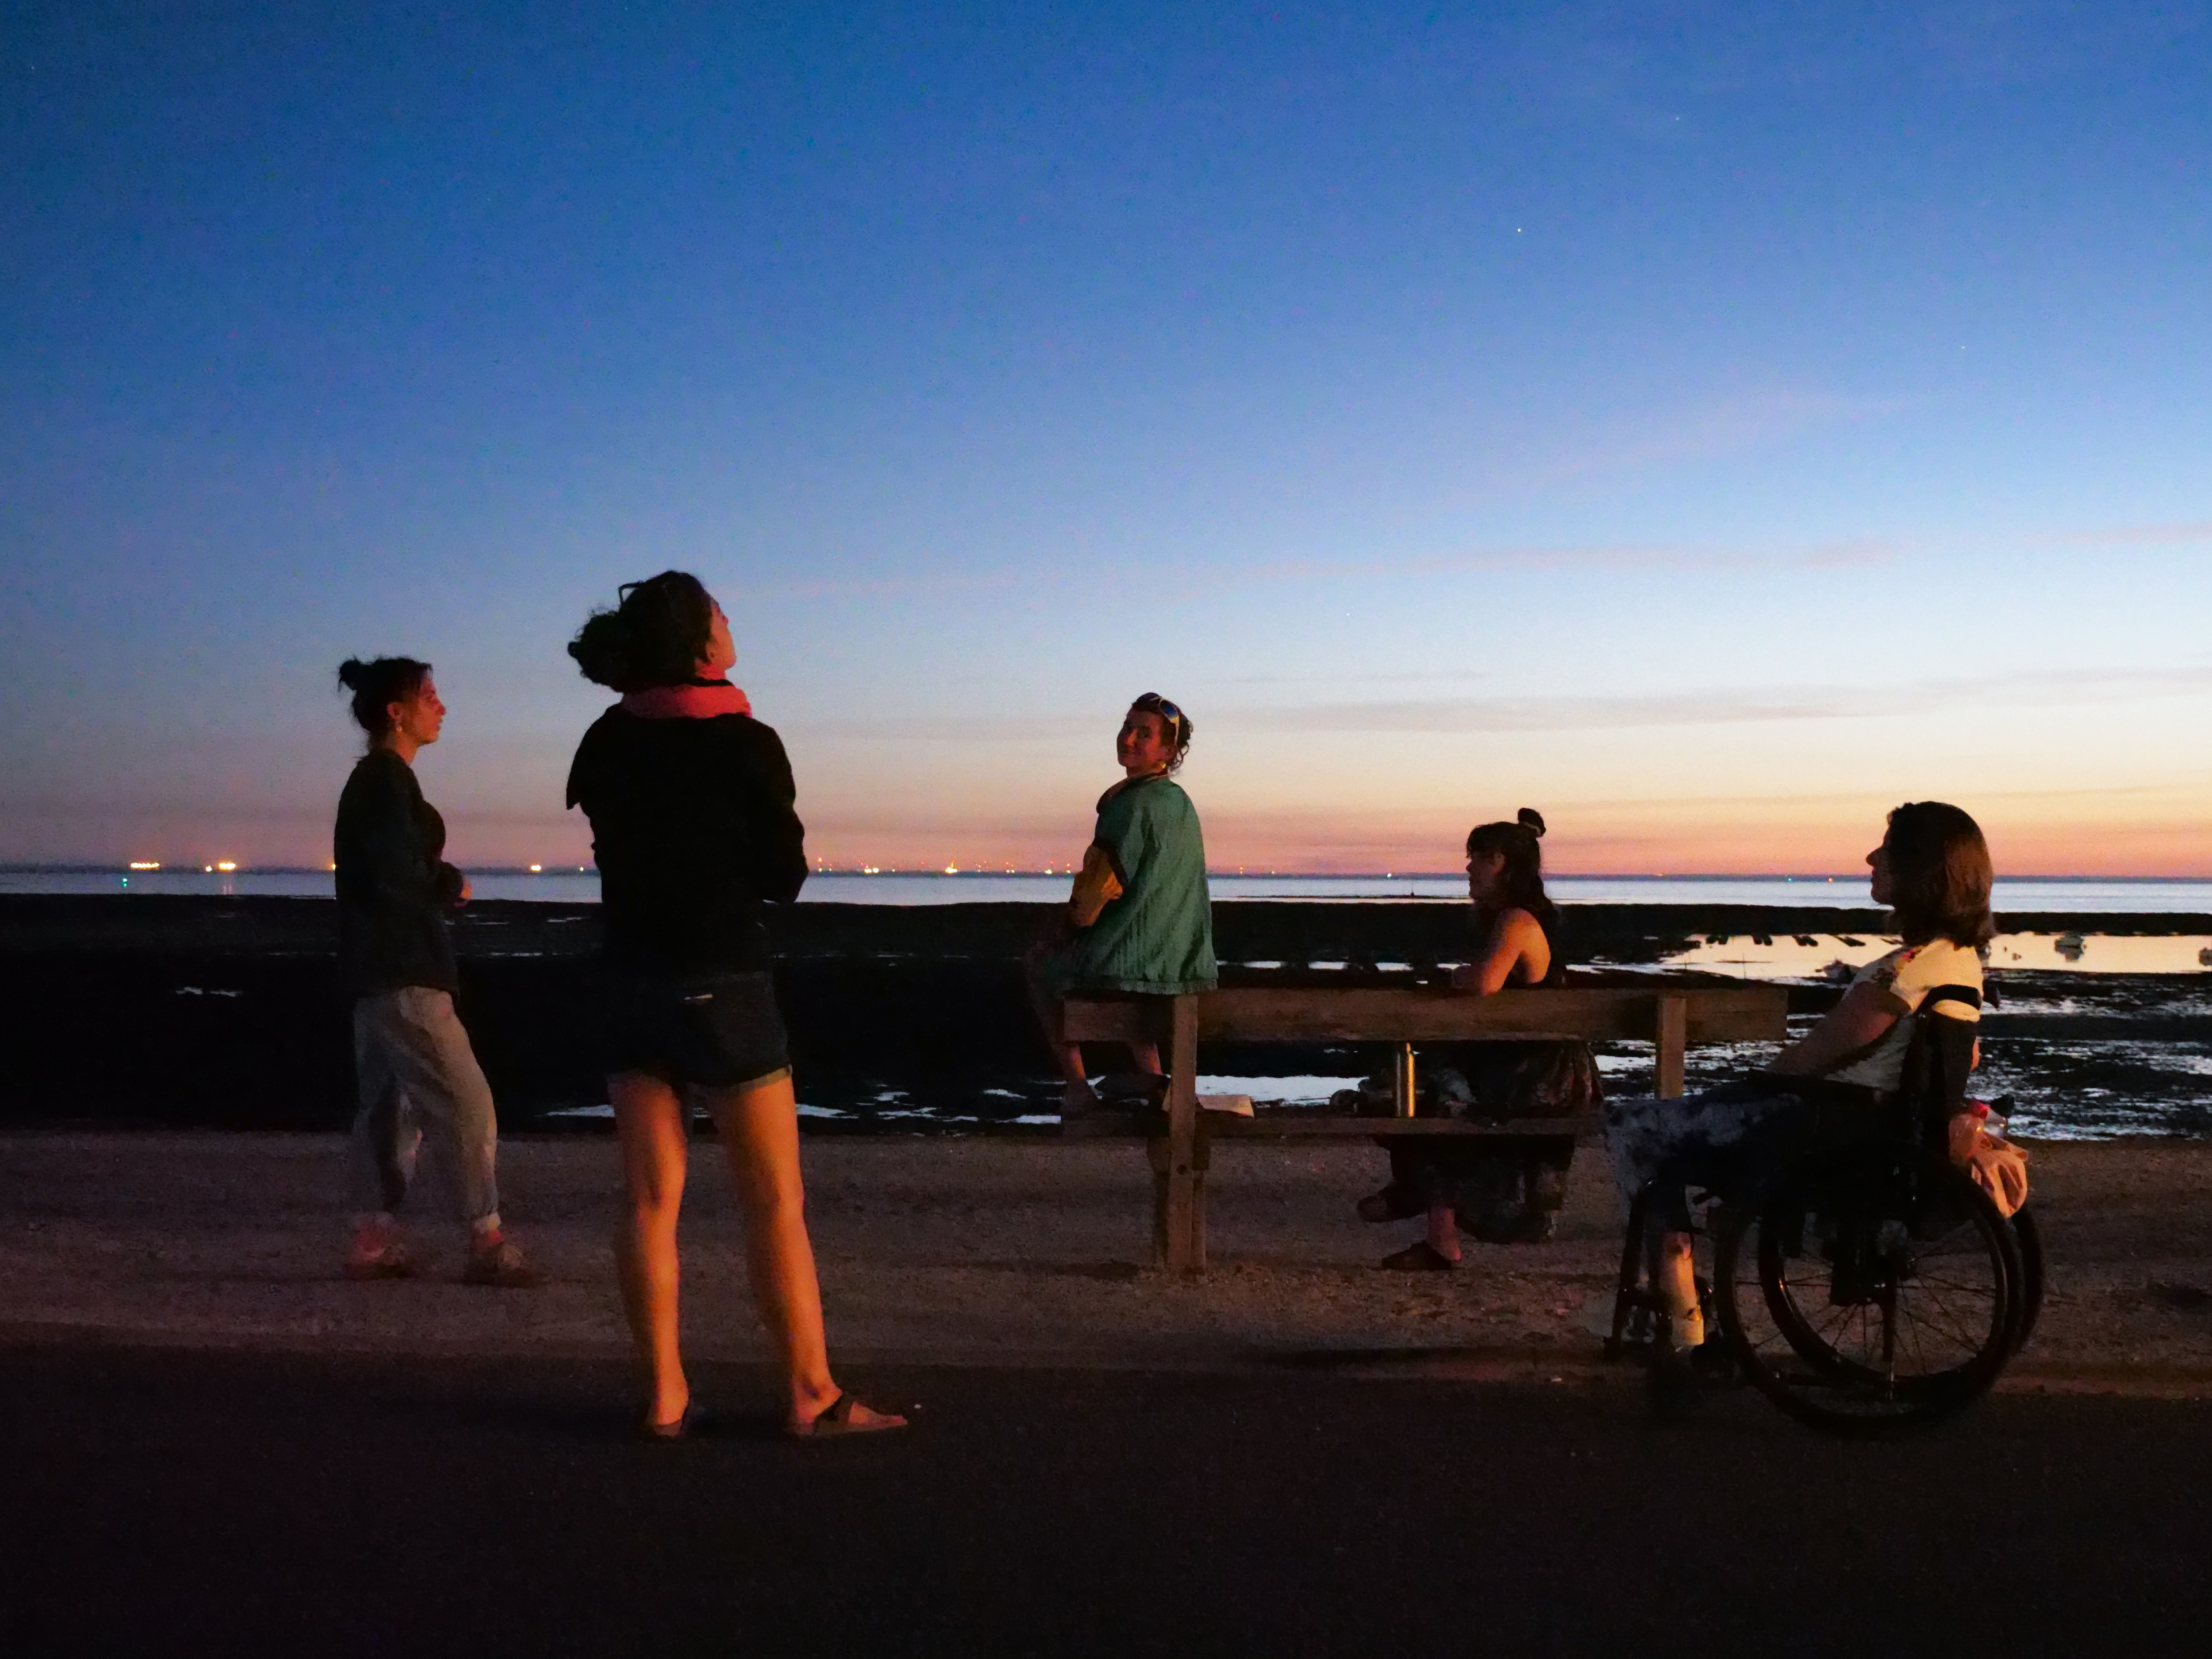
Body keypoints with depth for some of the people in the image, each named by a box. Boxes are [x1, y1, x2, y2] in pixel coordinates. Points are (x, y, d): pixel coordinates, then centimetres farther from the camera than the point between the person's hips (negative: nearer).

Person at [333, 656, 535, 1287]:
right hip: (400, 972, -10)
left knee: (389, 1104, 12)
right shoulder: (387, 781, -13)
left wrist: (439, 882, 4)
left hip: (379, 968, 10)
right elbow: (395, 879, -22)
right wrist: (451, 887, -4)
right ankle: (488, 1244, -6)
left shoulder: (375, 779, 16)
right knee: (468, 1104, -8)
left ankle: (372, 1243, 16)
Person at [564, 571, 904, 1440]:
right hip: (724, 985, -5)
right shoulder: (746, 744, -11)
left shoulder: (604, 744, 3)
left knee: (652, 1196, 6)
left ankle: (664, 1395, 9)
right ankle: (811, 1395, 6)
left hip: (632, 983, 5)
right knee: (777, 1200, 2)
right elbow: (784, 879, -5)